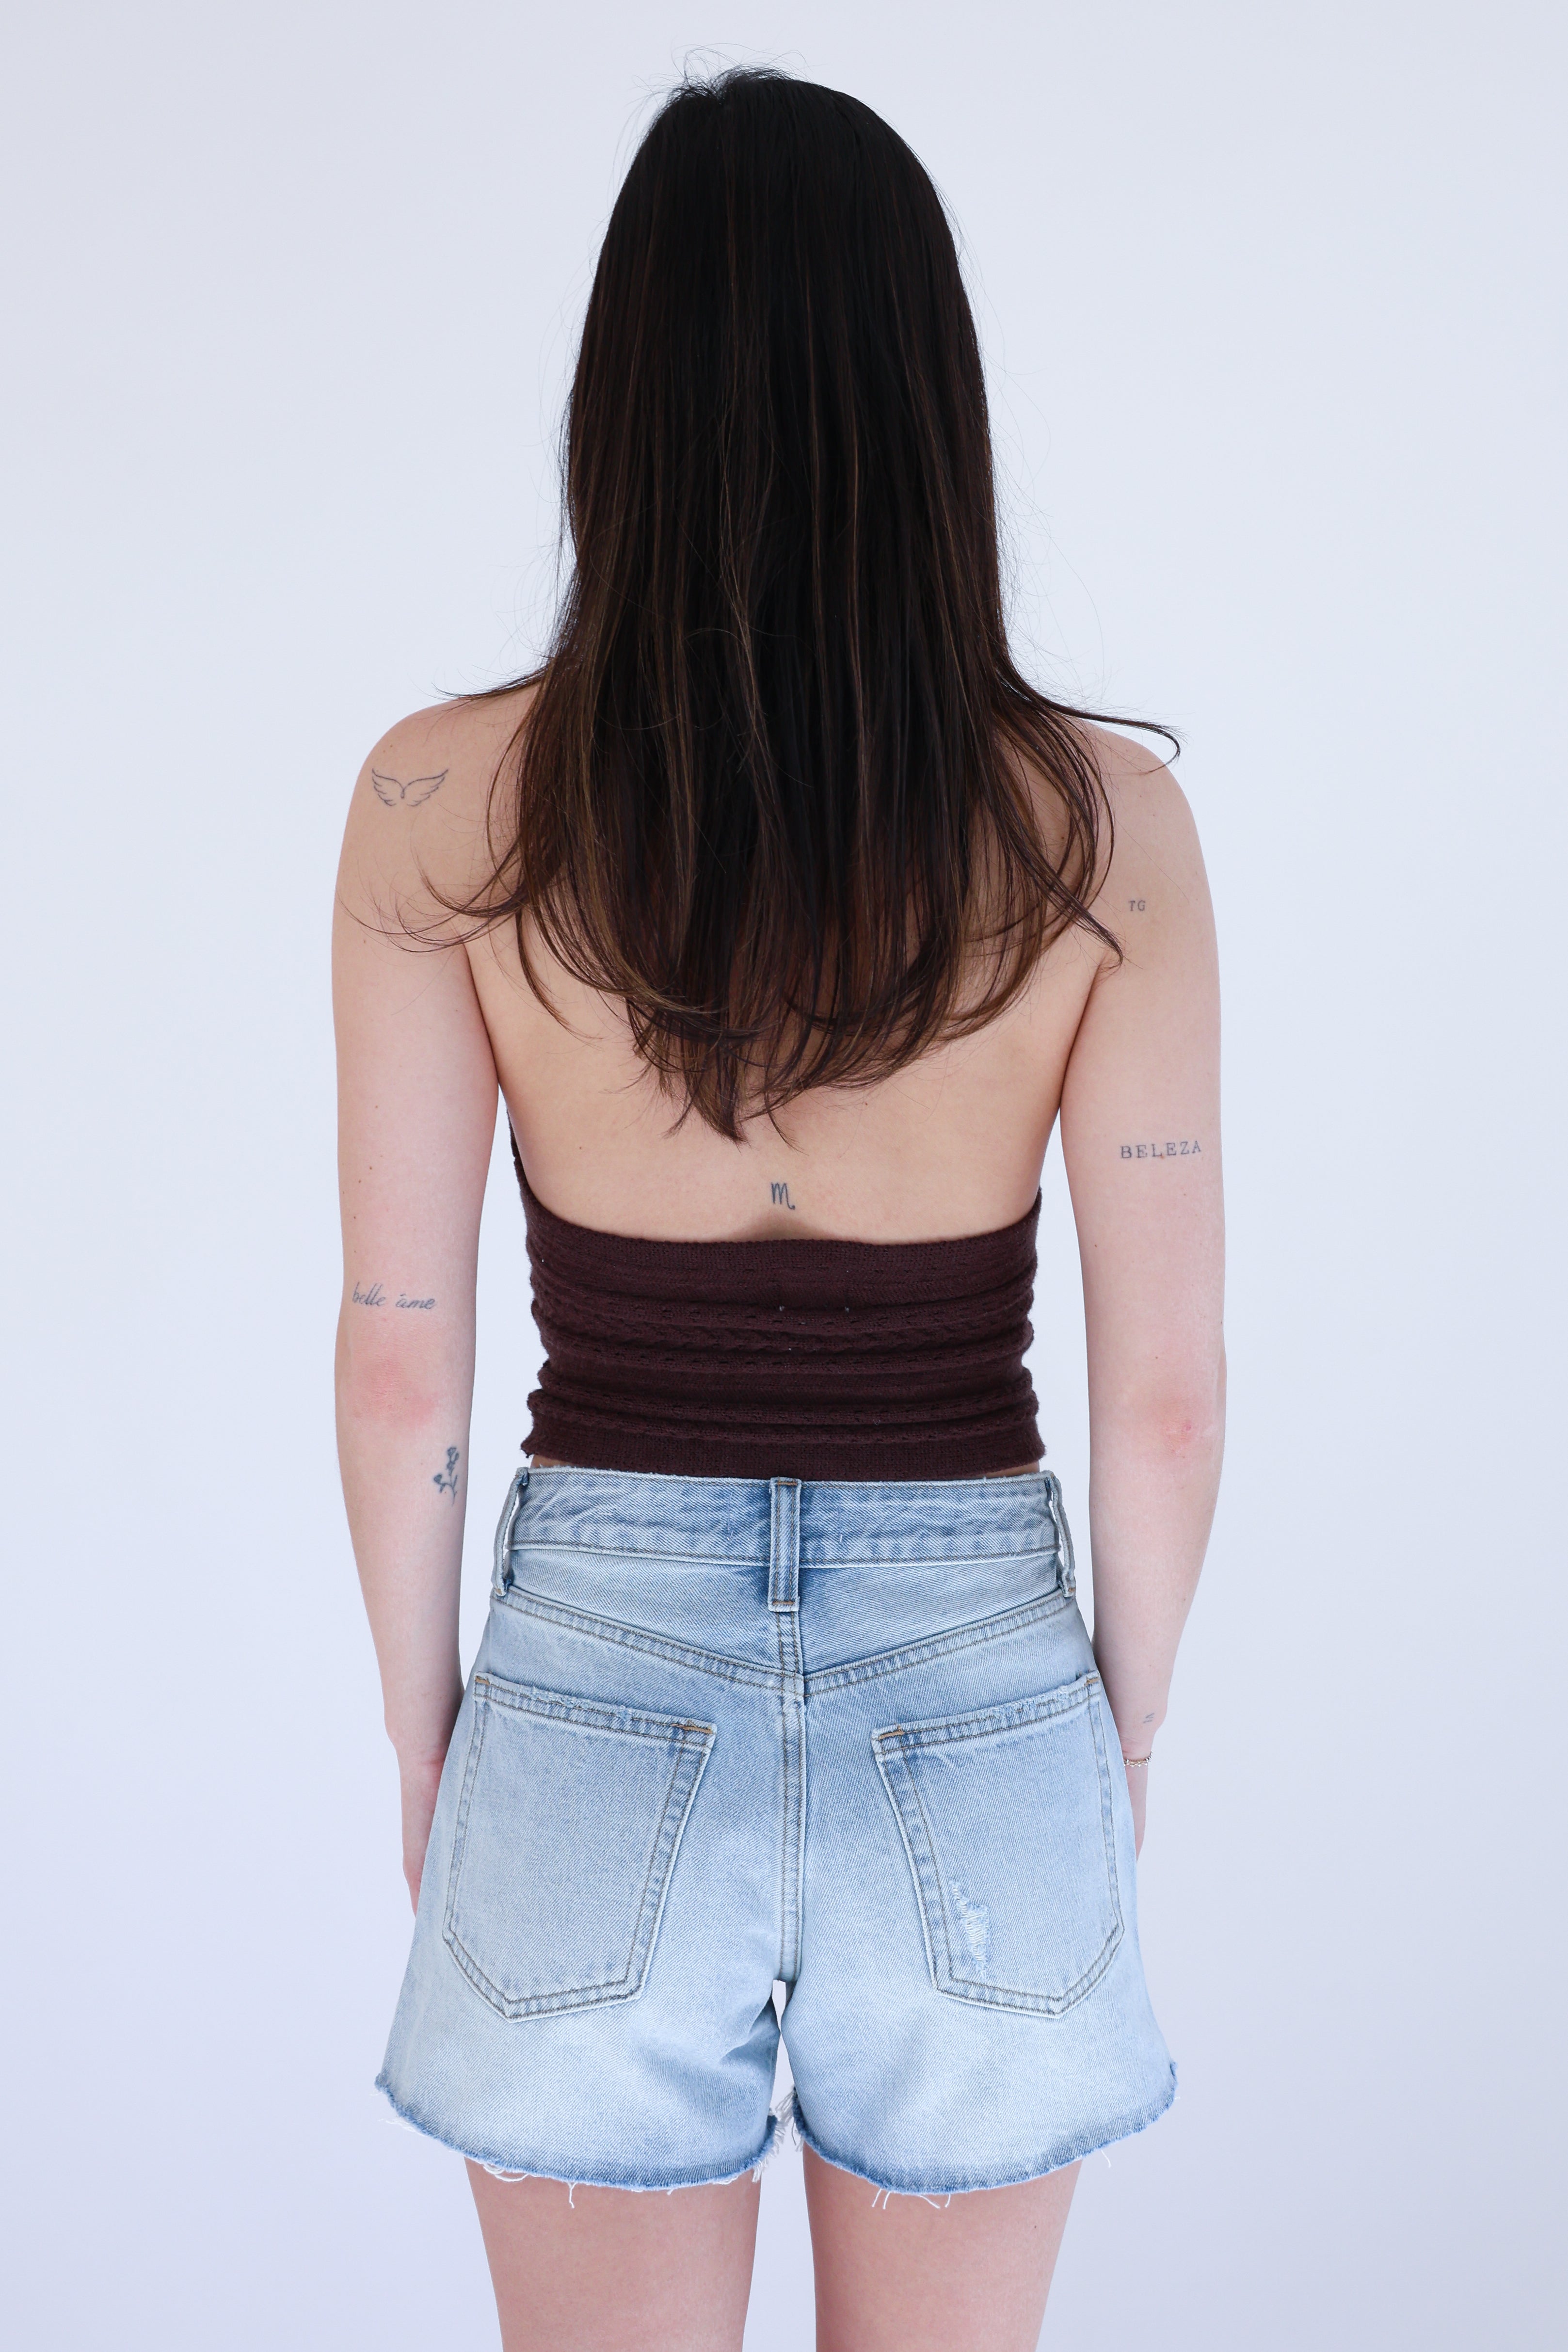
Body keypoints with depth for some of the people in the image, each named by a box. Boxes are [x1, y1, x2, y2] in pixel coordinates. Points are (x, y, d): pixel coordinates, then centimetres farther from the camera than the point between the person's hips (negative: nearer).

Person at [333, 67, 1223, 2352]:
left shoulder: (445, 804, -11)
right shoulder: (1105, 824, -10)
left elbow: (400, 1356, -7)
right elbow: (1165, 1387, -6)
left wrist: (422, 1731, 8)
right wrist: (1127, 1744, 9)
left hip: (603, 1684, 0)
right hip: (978, 1711, 1)